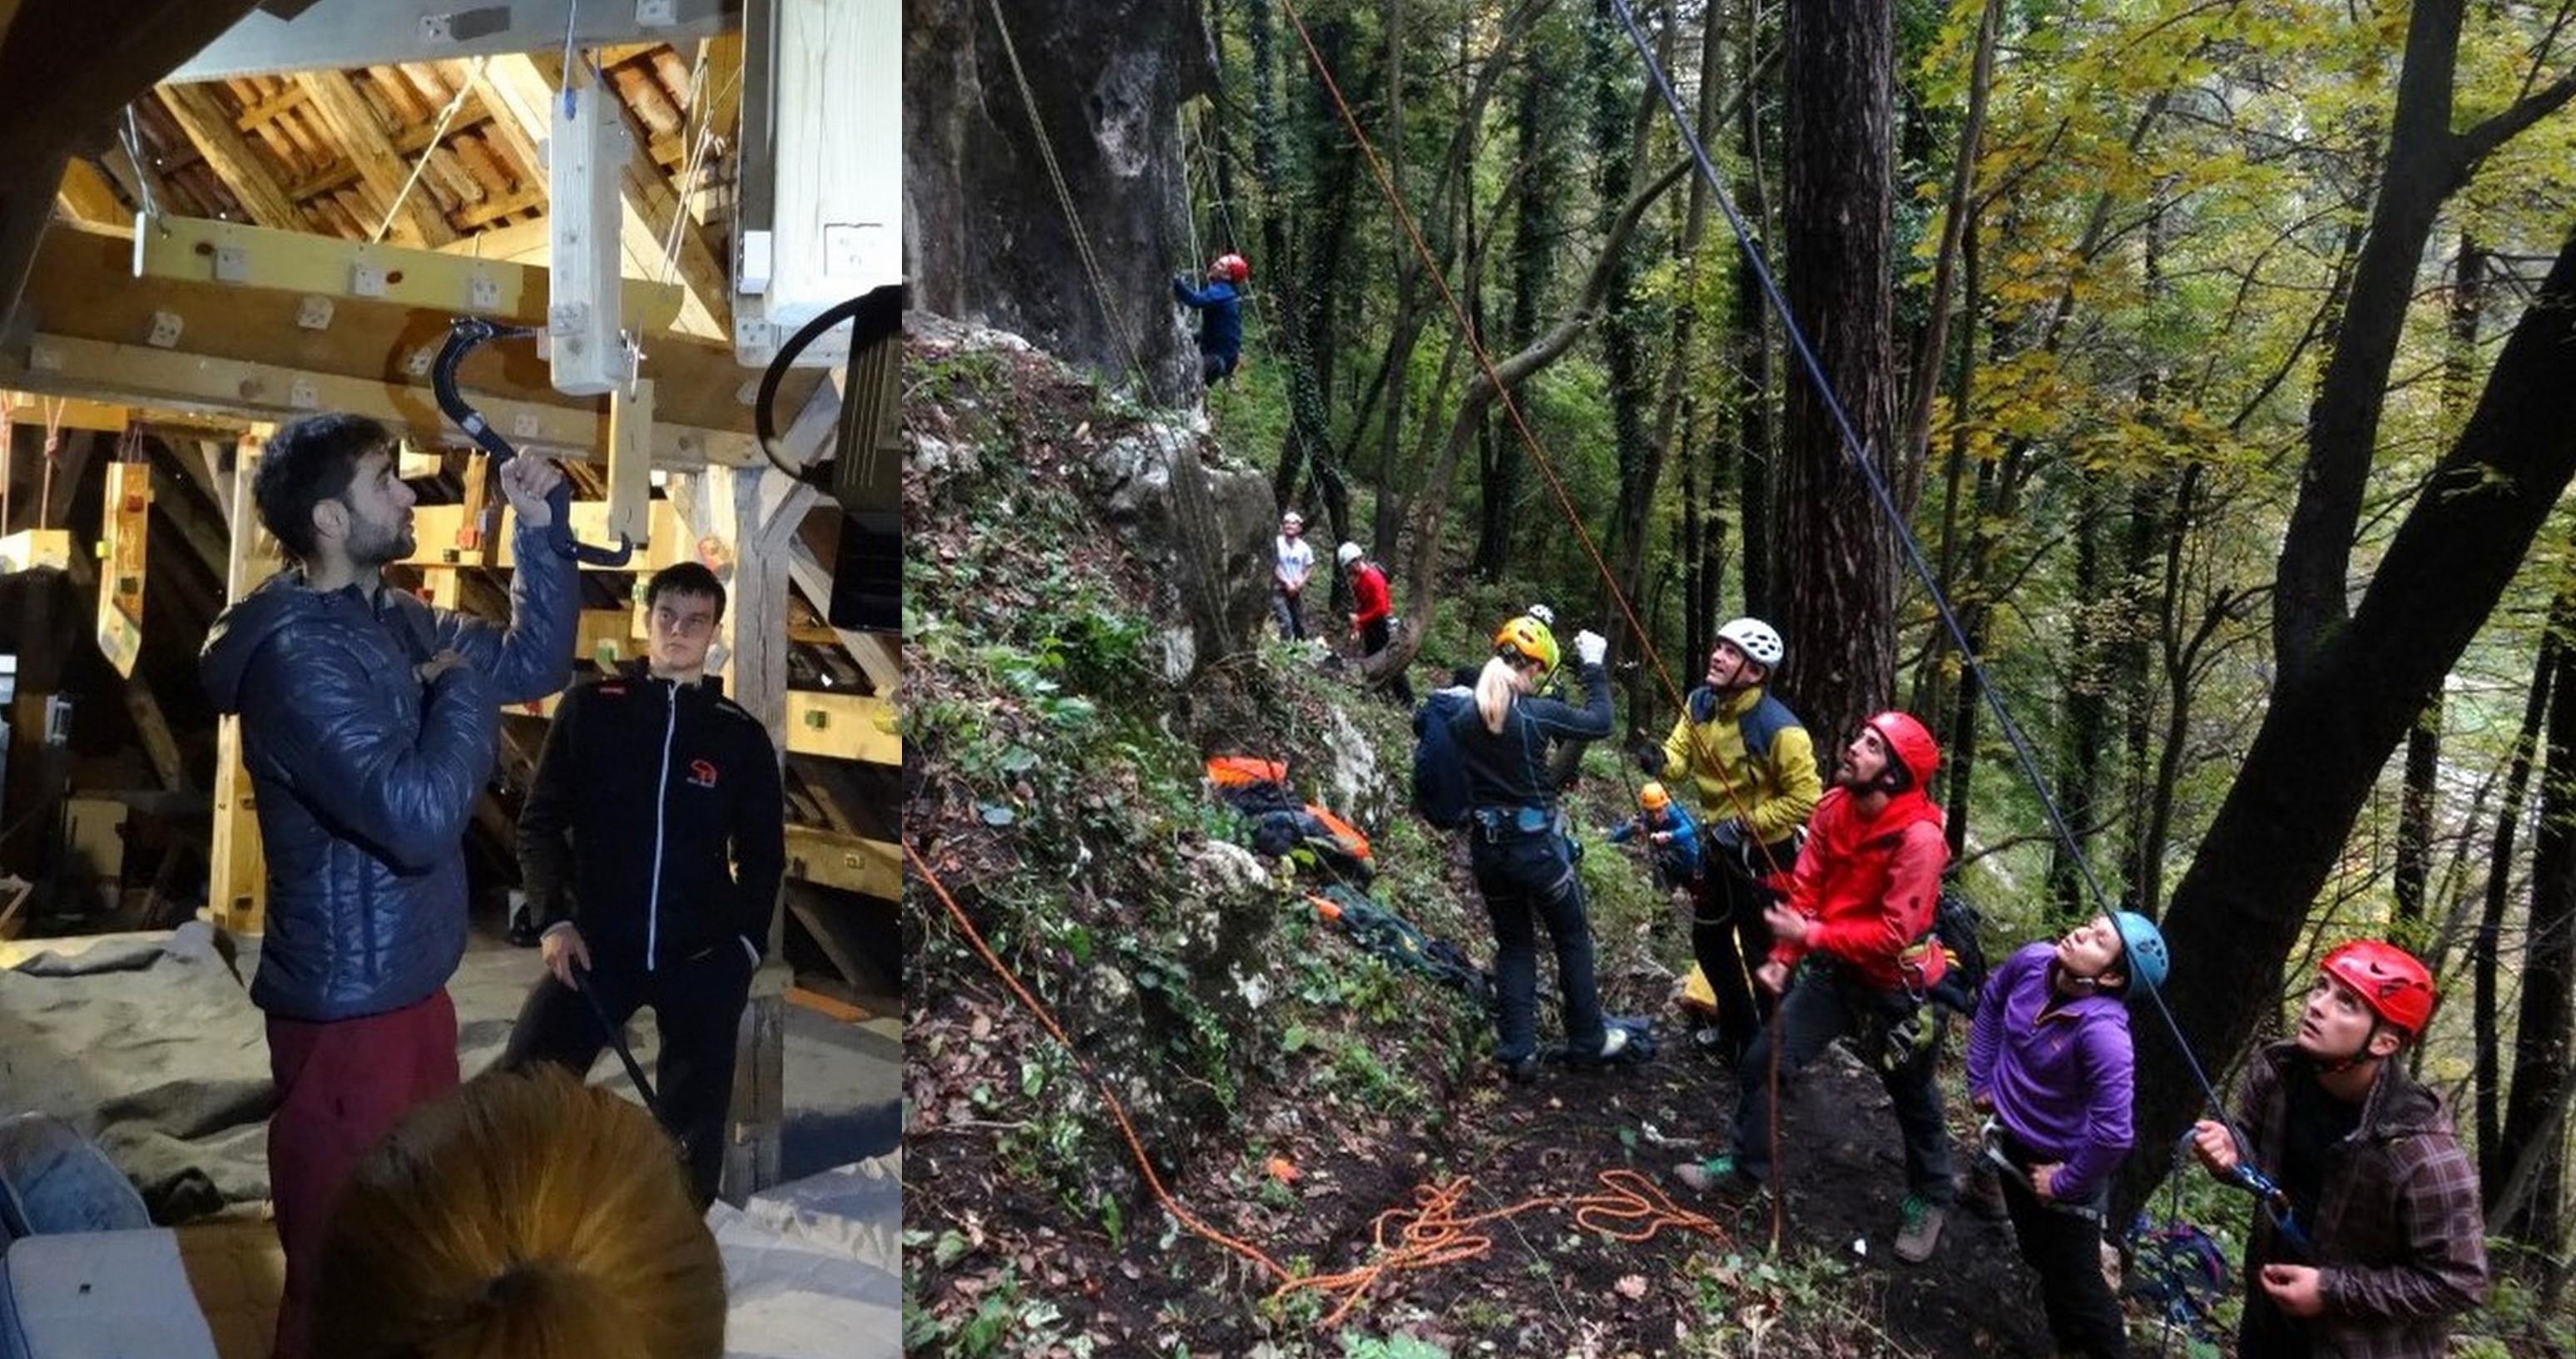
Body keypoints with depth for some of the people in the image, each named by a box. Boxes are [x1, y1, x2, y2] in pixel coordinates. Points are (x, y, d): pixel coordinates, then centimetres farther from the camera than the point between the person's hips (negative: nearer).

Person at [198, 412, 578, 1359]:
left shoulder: (396, 619, 5)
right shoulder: (296, 656, -23)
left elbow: (537, 664, 12)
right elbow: (420, 818, -33)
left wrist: (539, 529, 2)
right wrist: (466, 678, -19)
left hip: (410, 983, 9)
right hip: (348, 1007, -9)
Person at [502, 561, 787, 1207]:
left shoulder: (742, 734, 2)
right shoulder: (590, 708, 1)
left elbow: (764, 851, 8)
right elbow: (541, 821, 4)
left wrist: (746, 941, -5)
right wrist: (556, 918, -7)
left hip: (703, 956, 1)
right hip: (598, 944, 0)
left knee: (695, 1118, 8)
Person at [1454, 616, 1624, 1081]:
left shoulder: (1462, 718, -6)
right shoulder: (1537, 714, -18)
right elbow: (1599, 722, -3)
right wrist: (1594, 666, 6)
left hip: (1487, 846, 4)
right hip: (1538, 846, -4)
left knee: (1513, 946, 17)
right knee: (1573, 940, 16)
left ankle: (1517, 1052, 17)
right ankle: (1589, 1039, 28)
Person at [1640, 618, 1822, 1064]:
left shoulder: (1779, 729, -29)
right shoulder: (1700, 703, -7)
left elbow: (1806, 800, -25)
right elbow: (1681, 754, -4)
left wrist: (1744, 824, -25)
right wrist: (1661, 761, -28)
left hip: (1764, 856, -8)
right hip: (1719, 845, 8)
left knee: (1763, 957, 5)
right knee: (1709, 941, 23)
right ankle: (1736, 1031, 45)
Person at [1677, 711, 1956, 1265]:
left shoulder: (1919, 837, -30)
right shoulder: (1833, 807, -10)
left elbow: (1895, 932, -29)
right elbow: (1806, 886, -3)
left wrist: (1810, 936, -30)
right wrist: (1782, 955, -12)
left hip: (1896, 985, -5)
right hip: (1834, 968, 6)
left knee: (1912, 1097, 16)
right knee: (1763, 1058, 5)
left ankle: (1928, 1200, 41)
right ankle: (1745, 1164, 26)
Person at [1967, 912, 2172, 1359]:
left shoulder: (2103, 1032, -38)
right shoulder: (2034, 961, -19)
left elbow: (2113, 1135, -37)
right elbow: (1992, 999, 5)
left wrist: (2064, 1184, -21)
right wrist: (1980, 1080, 7)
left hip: (2063, 1162, -7)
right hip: (2012, 1138, 7)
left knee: (2076, 1282, 10)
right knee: (2038, 1255, 26)